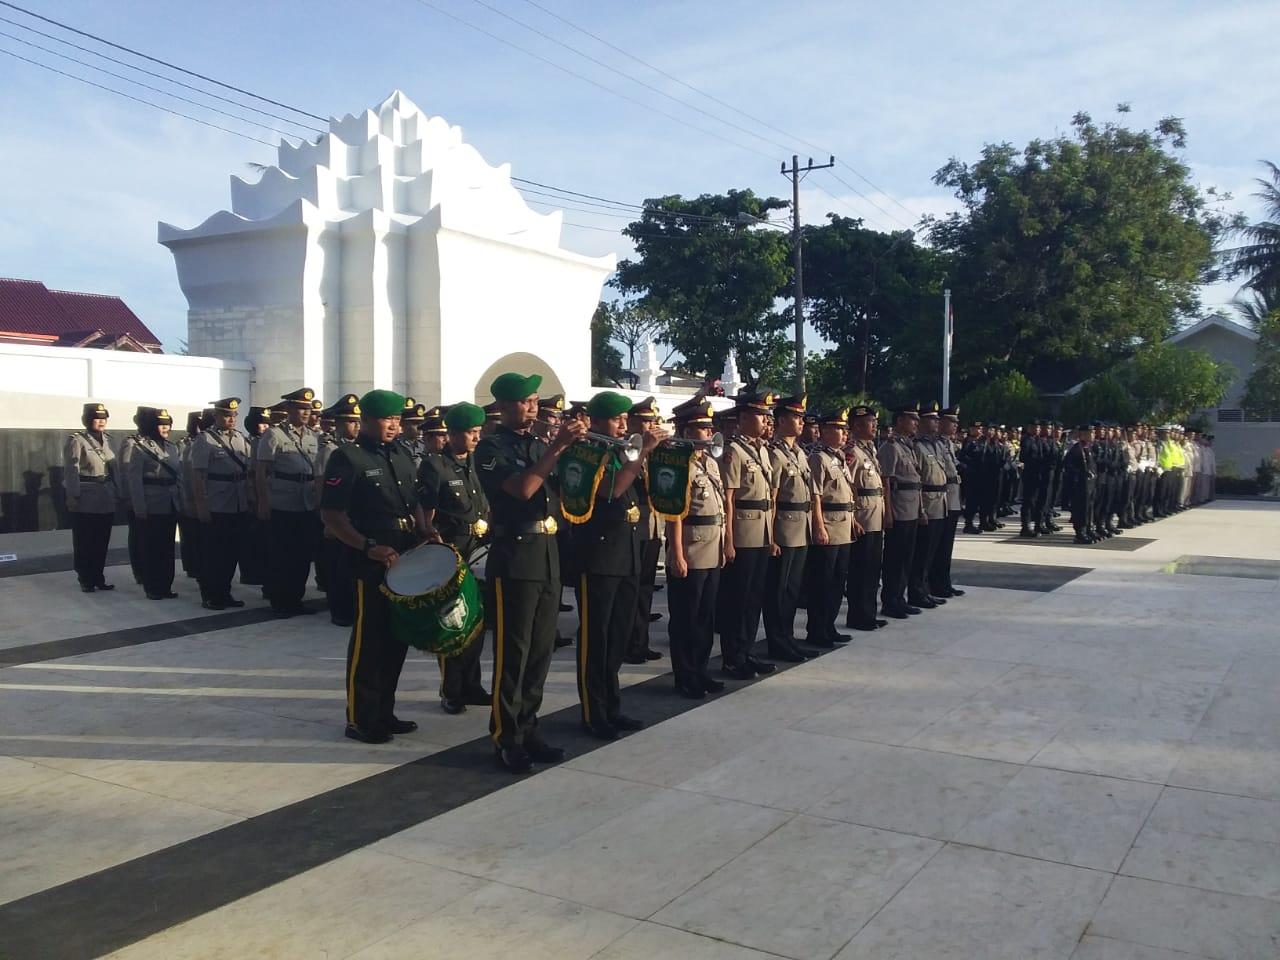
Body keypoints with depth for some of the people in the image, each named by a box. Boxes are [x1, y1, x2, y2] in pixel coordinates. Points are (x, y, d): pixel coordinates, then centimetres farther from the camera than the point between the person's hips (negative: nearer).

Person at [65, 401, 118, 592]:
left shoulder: (107, 440, 13)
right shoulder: (76, 440, -6)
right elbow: (71, 470, -11)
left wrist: (118, 493, 13)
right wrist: (73, 496, -17)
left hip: (106, 501, 6)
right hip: (86, 500, -6)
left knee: (102, 541, 10)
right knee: (84, 542, 2)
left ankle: (98, 577, 19)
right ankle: (85, 580, 11)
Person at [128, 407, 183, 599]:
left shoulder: (173, 448, 11)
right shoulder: (140, 447, -4)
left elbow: (180, 476, 12)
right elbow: (135, 479, -8)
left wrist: (182, 502, 6)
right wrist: (140, 507, -13)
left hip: (171, 506, 5)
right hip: (151, 507, -5)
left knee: (167, 547, 9)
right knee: (150, 547, 2)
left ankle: (165, 585, 16)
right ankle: (152, 588, 9)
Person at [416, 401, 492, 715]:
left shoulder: (477, 463, 10)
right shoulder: (434, 465, -8)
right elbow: (426, 513, -9)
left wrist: (487, 531, 7)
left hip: (478, 551, 6)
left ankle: (471, 685, 23)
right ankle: (451, 691, 13)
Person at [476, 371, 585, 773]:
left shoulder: (541, 446, 14)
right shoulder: (491, 447, -5)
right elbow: (522, 488, -20)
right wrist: (557, 447, -20)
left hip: (548, 557, 7)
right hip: (514, 558, -7)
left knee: (541, 651, 11)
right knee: (512, 652, -2)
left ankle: (528, 729, 21)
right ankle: (506, 738, 7)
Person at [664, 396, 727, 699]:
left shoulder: (712, 463, 12)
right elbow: (675, 514, -17)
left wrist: (723, 547, 14)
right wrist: (677, 556, -20)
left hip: (712, 555, 8)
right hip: (690, 556, -8)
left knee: (706, 617, 16)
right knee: (685, 619, 4)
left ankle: (700, 671, 27)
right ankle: (685, 678, 14)